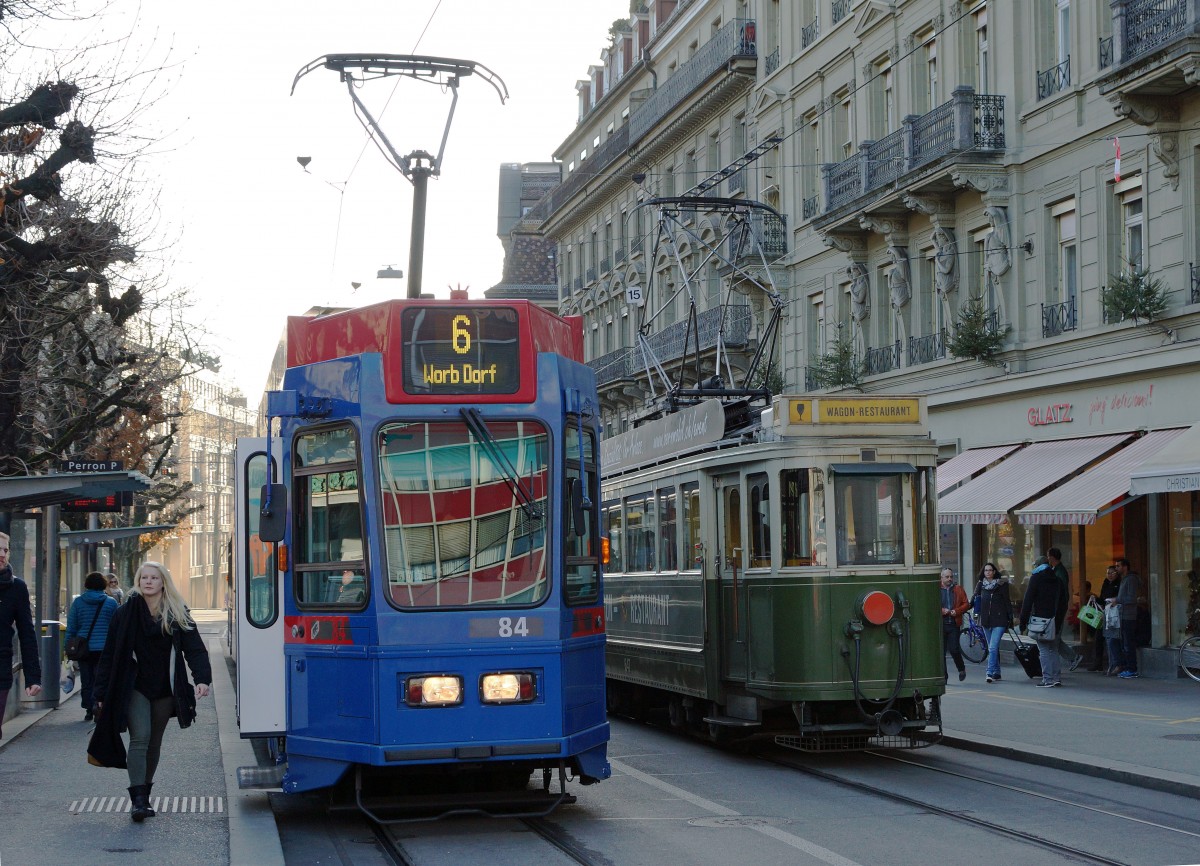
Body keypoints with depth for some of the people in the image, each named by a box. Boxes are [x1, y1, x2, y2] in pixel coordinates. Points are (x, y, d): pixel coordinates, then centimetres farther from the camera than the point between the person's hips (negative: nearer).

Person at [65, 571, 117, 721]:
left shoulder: (78, 602, 2)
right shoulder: (111, 603, 0)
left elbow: (71, 627, 4)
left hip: (83, 649, 1)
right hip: (103, 649, -1)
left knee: (86, 681, 9)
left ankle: (89, 711, 9)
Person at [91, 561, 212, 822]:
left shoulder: (177, 615, 2)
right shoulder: (126, 614, -1)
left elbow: (194, 648, -4)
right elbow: (109, 654, 0)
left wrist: (202, 678, -21)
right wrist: (102, 692, -3)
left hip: (164, 690, 3)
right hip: (135, 688, -3)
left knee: (154, 742, 12)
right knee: (140, 737, -16)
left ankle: (144, 794, 25)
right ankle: (138, 799, -19)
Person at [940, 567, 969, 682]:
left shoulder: (958, 589, 10)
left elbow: (966, 604, 7)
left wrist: (956, 611, -8)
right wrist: (942, 610, -14)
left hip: (954, 624, 0)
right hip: (940, 624, 0)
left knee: (954, 649, -6)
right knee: (941, 651, 1)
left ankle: (961, 668, 20)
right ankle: (943, 675, 9)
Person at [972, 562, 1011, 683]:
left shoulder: (1001, 584, -4)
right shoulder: (981, 584, 8)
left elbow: (1007, 601, -1)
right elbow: (975, 599, 13)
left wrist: (1010, 618, -3)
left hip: (999, 620, -5)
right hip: (986, 620, 5)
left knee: (993, 648, -15)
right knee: (992, 648, 13)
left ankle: (990, 673, -19)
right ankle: (996, 673, 21)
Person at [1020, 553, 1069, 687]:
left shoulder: (1036, 577, -4)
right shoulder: (1058, 580, 13)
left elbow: (1028, 600, -8)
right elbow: (1063, 604, 15)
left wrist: (1023, 620, -6)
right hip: (1054, 620, 5)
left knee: (1044, 650, -4)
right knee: (1053, 649, 14)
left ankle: (1047, 679, -7)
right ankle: (1057, 677, 10)